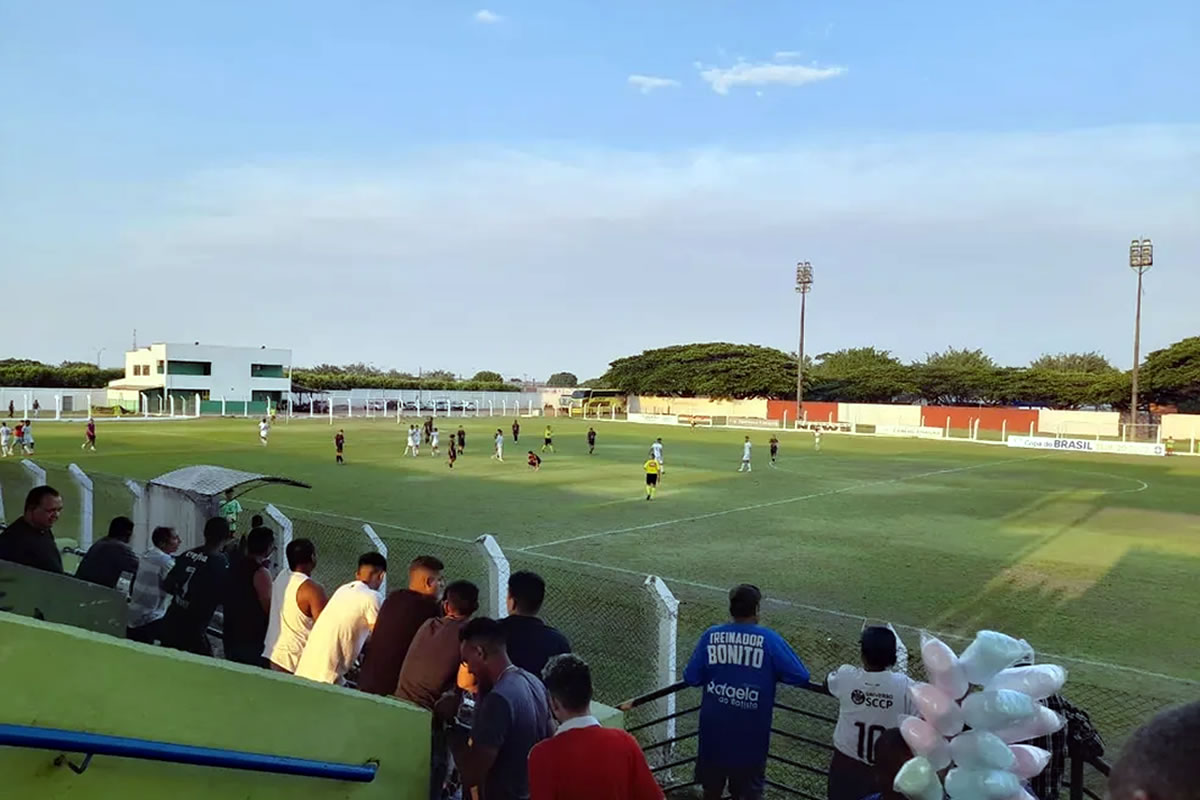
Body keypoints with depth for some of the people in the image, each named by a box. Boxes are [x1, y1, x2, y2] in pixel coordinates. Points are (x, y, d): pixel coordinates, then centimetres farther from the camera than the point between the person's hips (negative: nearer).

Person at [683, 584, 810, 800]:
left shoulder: (711, 636, -4)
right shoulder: (768, 639, -10)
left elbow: (691, 678, -6)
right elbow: (800, 676, -10)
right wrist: (772, 674, 8)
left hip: (714, 730, 2)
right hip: (750, 734, -2)